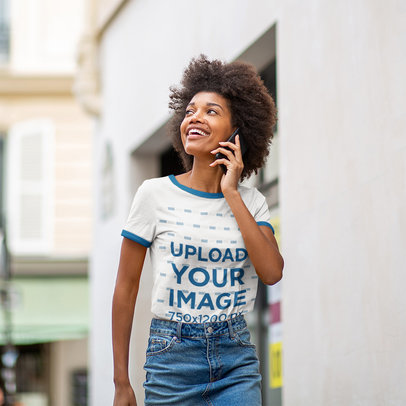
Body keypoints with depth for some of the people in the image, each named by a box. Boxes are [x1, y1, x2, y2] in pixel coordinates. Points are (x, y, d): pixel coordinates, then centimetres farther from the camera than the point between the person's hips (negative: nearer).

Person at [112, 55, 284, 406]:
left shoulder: (251, 201, 6)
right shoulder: (156, 195, -1)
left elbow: (272, 271, -11)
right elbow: (126, 288, 1)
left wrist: (231, 194, -9)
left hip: (237, 356, 2)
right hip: (172, 355, -1)